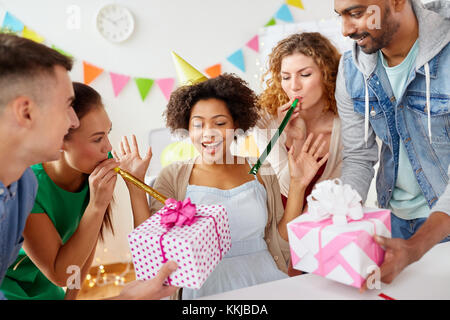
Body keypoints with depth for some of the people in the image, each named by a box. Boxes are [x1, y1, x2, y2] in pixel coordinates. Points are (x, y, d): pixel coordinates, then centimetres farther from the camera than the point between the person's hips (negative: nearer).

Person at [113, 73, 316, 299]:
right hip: (205, 285, -2)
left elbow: (282, 242, 8)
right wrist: (135, 186, -6)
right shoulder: (173, 177, 6)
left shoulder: (260, 171, 11)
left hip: (265, 280, 2)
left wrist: (297, 184, 1)